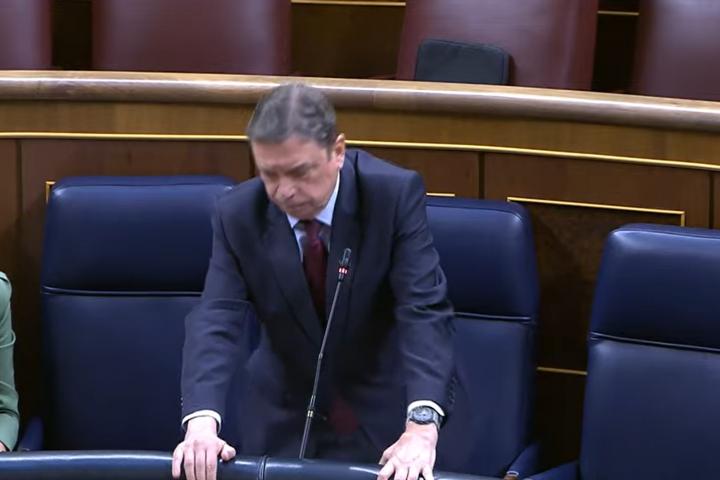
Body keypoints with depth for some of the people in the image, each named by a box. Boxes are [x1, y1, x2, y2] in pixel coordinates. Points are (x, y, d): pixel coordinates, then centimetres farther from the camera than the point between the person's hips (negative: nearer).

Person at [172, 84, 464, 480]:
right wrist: (201, 421, -37)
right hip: (283, 421, 2)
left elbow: (425, 310, -27)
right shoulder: (238, 215, -12)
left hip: (382, 418, -2)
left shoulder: (395, 195, -20)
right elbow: (217, 320, -19)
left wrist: (422, 424, -41)